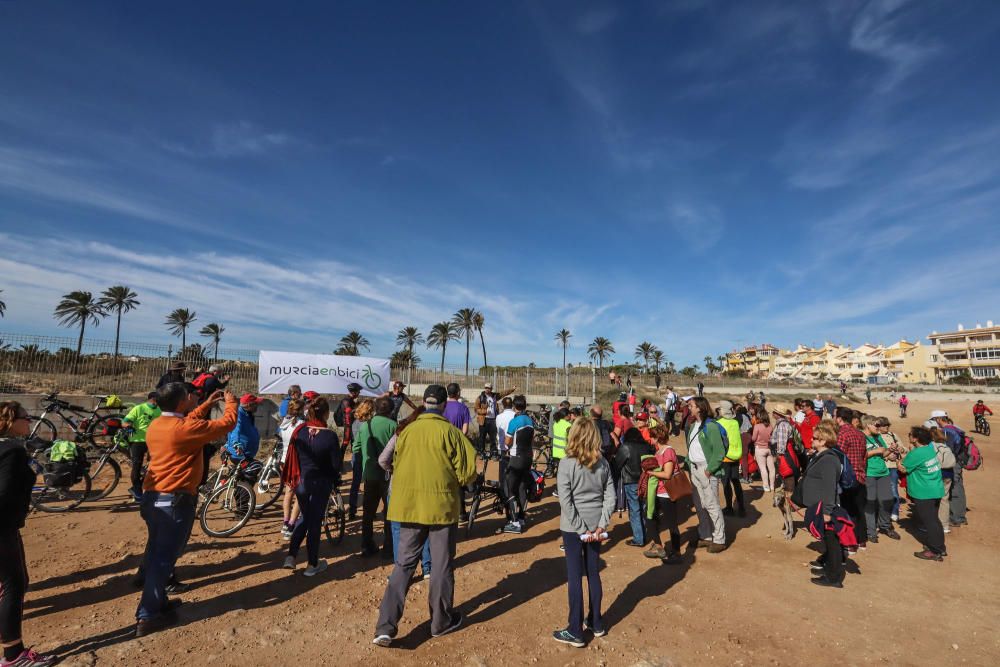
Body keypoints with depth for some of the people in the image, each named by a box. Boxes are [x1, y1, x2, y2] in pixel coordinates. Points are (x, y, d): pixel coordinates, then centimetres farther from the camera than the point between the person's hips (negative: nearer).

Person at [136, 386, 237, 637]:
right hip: (176, 501, -9)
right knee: (165, 557, 1)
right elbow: (227, 424, -15)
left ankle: (156, 602, 34)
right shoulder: (186, 428, -21)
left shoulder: (155, 425, 4)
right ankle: (148, 616, 9)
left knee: (156, 552, 20)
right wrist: (231, 402, 2)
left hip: (152, 498, 9)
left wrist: (206, 405, 22)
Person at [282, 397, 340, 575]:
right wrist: (335, 480, 8)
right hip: (321, 483, -4)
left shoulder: (299, 430, -8)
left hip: (301, 481, 4)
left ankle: (291, 556, 18)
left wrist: (294, 478, 15)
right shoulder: (330, 435, -18)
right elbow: (336, 464, -12)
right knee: (315, 521, 11)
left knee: (305, 517, 25)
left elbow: (293, 457, 0)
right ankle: (312, 565, 22)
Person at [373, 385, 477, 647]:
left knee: (404, 563, 15)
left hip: (409, 505, 3)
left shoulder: (407, 431, -1)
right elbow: (467, 473, -8)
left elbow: (396, 467, 8)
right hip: (442, 505, -3)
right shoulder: (450, 432, -10)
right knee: (442, 565, 13)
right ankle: (442, 621, 29)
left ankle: (386, 626, 12)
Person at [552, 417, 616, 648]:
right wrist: (601, 525, -4)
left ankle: (575, 632, 17)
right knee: (594, 574, 18)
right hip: (595, 526, 4)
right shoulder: (603, 463, -2)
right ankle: (596, 624, 32)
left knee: (575, 577, 6)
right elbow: (610, 496, -3)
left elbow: (565, 501, -18)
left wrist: (581, 529, -12)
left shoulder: (567, 464, -15)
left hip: (573, 527, -4)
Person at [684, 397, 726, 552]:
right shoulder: (692, 425, 12)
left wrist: (710, 470, -17)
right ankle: (705, 536, 25)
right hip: (694, 468, 8)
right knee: (699, 505, 13)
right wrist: (687, 463, 6)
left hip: (706, 469, -8)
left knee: (712, 505, -2)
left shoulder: (711, 426, -12)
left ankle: (719, 540, 10)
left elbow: (719, 451, -15)